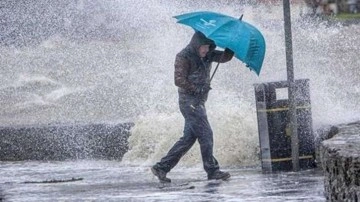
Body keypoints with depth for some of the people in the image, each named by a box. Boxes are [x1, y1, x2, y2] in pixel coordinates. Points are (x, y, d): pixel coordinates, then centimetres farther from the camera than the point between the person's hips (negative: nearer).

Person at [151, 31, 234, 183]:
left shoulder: (207, 56, 12)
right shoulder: (183, 57, -11)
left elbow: (225, 57, 7)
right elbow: (179, 80, -15)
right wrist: (198, 89, -16)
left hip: (199, 102, 9)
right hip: (189, 101, -9)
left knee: (189, 137, 8)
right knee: (205, 134, -12)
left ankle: (161, 167, 10)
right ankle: (212, 171, -10)